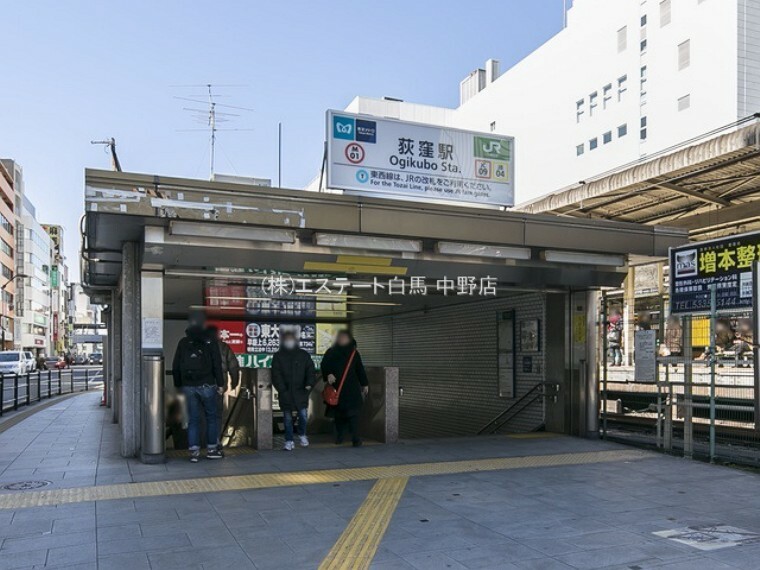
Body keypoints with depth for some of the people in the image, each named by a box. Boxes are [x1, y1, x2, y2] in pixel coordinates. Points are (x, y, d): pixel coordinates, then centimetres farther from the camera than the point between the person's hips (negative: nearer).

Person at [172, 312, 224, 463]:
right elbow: (217, 364, -5)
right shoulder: (210, 341, -2)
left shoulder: (183, 342, 7)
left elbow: (175, 366, 9)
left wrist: (178, 384, 16)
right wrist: (220, 383, -1)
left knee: (193, 418, 6)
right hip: (206, 385, -2)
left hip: (188, 386, 3)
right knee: (211, 416, 9)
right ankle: (212, 449, 12)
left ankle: (194, 451, 4)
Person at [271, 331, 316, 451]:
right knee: (287, 418, 5)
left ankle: (302, 435, 23)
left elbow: (310, 370, 4)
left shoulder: (303, 355, 8)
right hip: (285, 393, 0)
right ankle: (289, 441, 15)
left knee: (303, 415, -3)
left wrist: (310, 383, -13)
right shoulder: (278, 356, 6)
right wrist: (282, 389, -10)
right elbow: (276, 375, 1)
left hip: (301, 391, 0)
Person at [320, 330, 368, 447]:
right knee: (338, 413, 8)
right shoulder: (331, 352, 7)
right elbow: (324, 366, -2)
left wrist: (364, 384, 15)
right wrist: (328, 374, -23)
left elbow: (360, 369, 14)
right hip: (336, 387, 1)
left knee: (353, 412, -10)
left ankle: (356, 439, -12)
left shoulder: (354, 353, 9)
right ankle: (339, 437, 22)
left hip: (352, 388, -1)